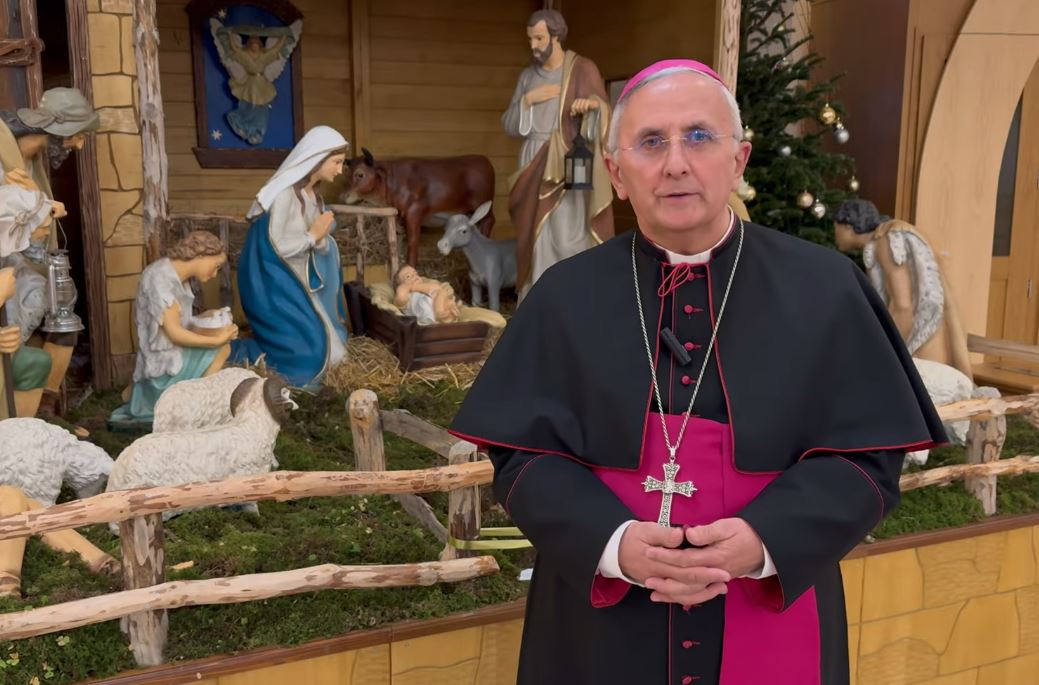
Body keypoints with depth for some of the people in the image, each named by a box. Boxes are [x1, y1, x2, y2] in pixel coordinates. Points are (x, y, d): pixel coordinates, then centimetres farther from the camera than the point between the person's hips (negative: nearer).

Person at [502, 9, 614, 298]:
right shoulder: (527, 76, 12)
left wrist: (592, 104, -29)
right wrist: (527, 101, -7)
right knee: (534, 240, 3)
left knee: (568, 240, -11)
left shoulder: (583, 69, -2)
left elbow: (606, 117, -7)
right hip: (534, 169, 5)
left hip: (569, 167, -5)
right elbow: (509, 126, 10)